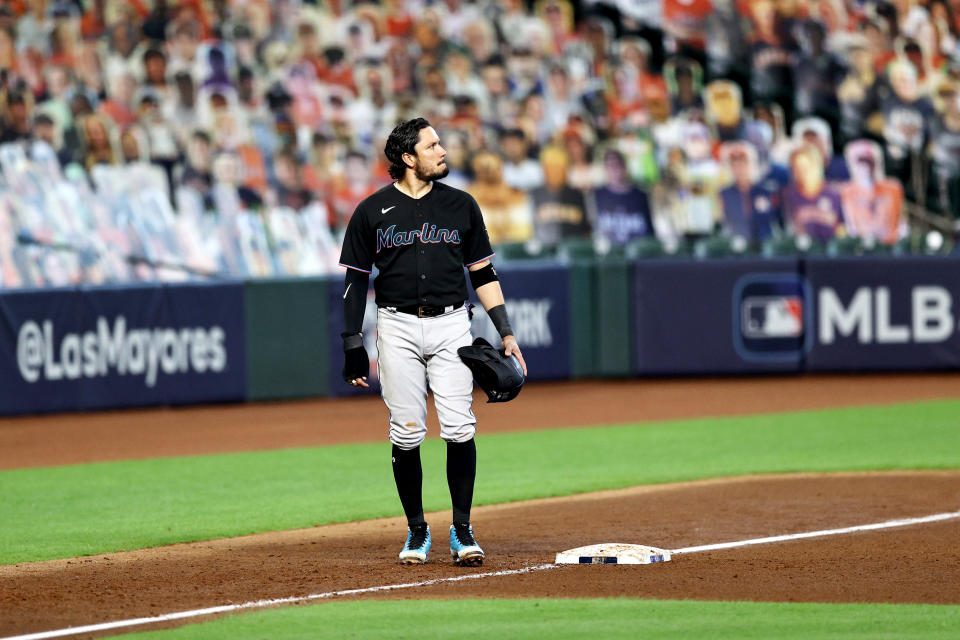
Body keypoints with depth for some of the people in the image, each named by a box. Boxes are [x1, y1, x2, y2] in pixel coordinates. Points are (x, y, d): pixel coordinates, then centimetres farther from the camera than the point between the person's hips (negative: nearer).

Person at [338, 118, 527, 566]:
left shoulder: (461, 206, 8)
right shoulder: (372, 211, 3)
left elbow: (483, 273, 12)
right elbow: (355, 280, 6)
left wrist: (506, 333, 5)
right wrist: (353, 344, 0)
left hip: (451, 326, 1)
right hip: (398, 328, -1)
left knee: (459, 429, -9)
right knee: (406, 434, -2)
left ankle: (462, 531, -1)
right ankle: (417, 532, 10)